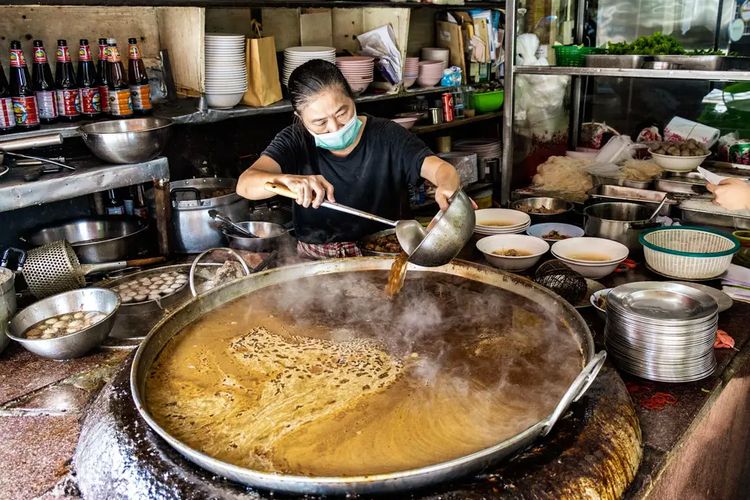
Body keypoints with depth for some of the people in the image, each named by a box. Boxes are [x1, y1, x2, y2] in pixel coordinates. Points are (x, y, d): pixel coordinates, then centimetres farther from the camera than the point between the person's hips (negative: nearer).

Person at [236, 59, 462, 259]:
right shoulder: (295, 141, -4)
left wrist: (447, 187, -38)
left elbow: (441, 169, -12)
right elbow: (245, 184, -17)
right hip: (315, 261, 0)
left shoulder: (388, 136, -4)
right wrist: (288, 180, -39)